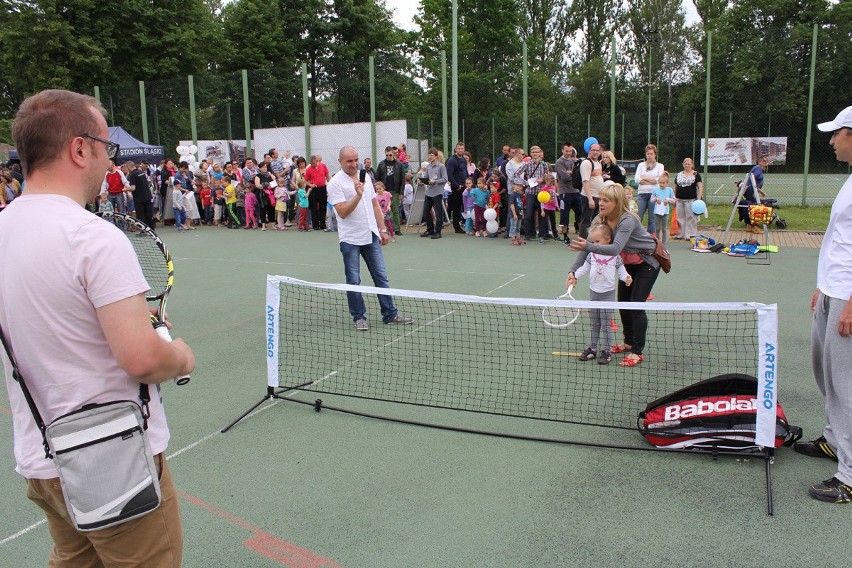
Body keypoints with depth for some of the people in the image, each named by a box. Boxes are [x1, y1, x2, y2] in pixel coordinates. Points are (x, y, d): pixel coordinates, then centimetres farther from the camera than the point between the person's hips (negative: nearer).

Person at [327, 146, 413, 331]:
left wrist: (382, 229, 12)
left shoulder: (366, 177, 11)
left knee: (381, 276, 9)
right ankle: (359, 317, 15)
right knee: (354, 281, 3)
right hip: (350, 239, -5)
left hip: (371, 236, 5)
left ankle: (390, 314, 17)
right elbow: (342, 212, -17)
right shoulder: (335, 183, -8)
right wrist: (358, 195, -26)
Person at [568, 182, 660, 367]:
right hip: (629, 263, 8)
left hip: (648, 262, -7)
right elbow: (588, 245, -16)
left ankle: (637, 351, -2)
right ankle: (629, 342, 30)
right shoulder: (601, 220, -13)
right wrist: (574, 271, -28)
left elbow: (615, 248, -48)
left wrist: (589, 246, -61)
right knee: (622, 303, 11)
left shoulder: (627, 220, -34)